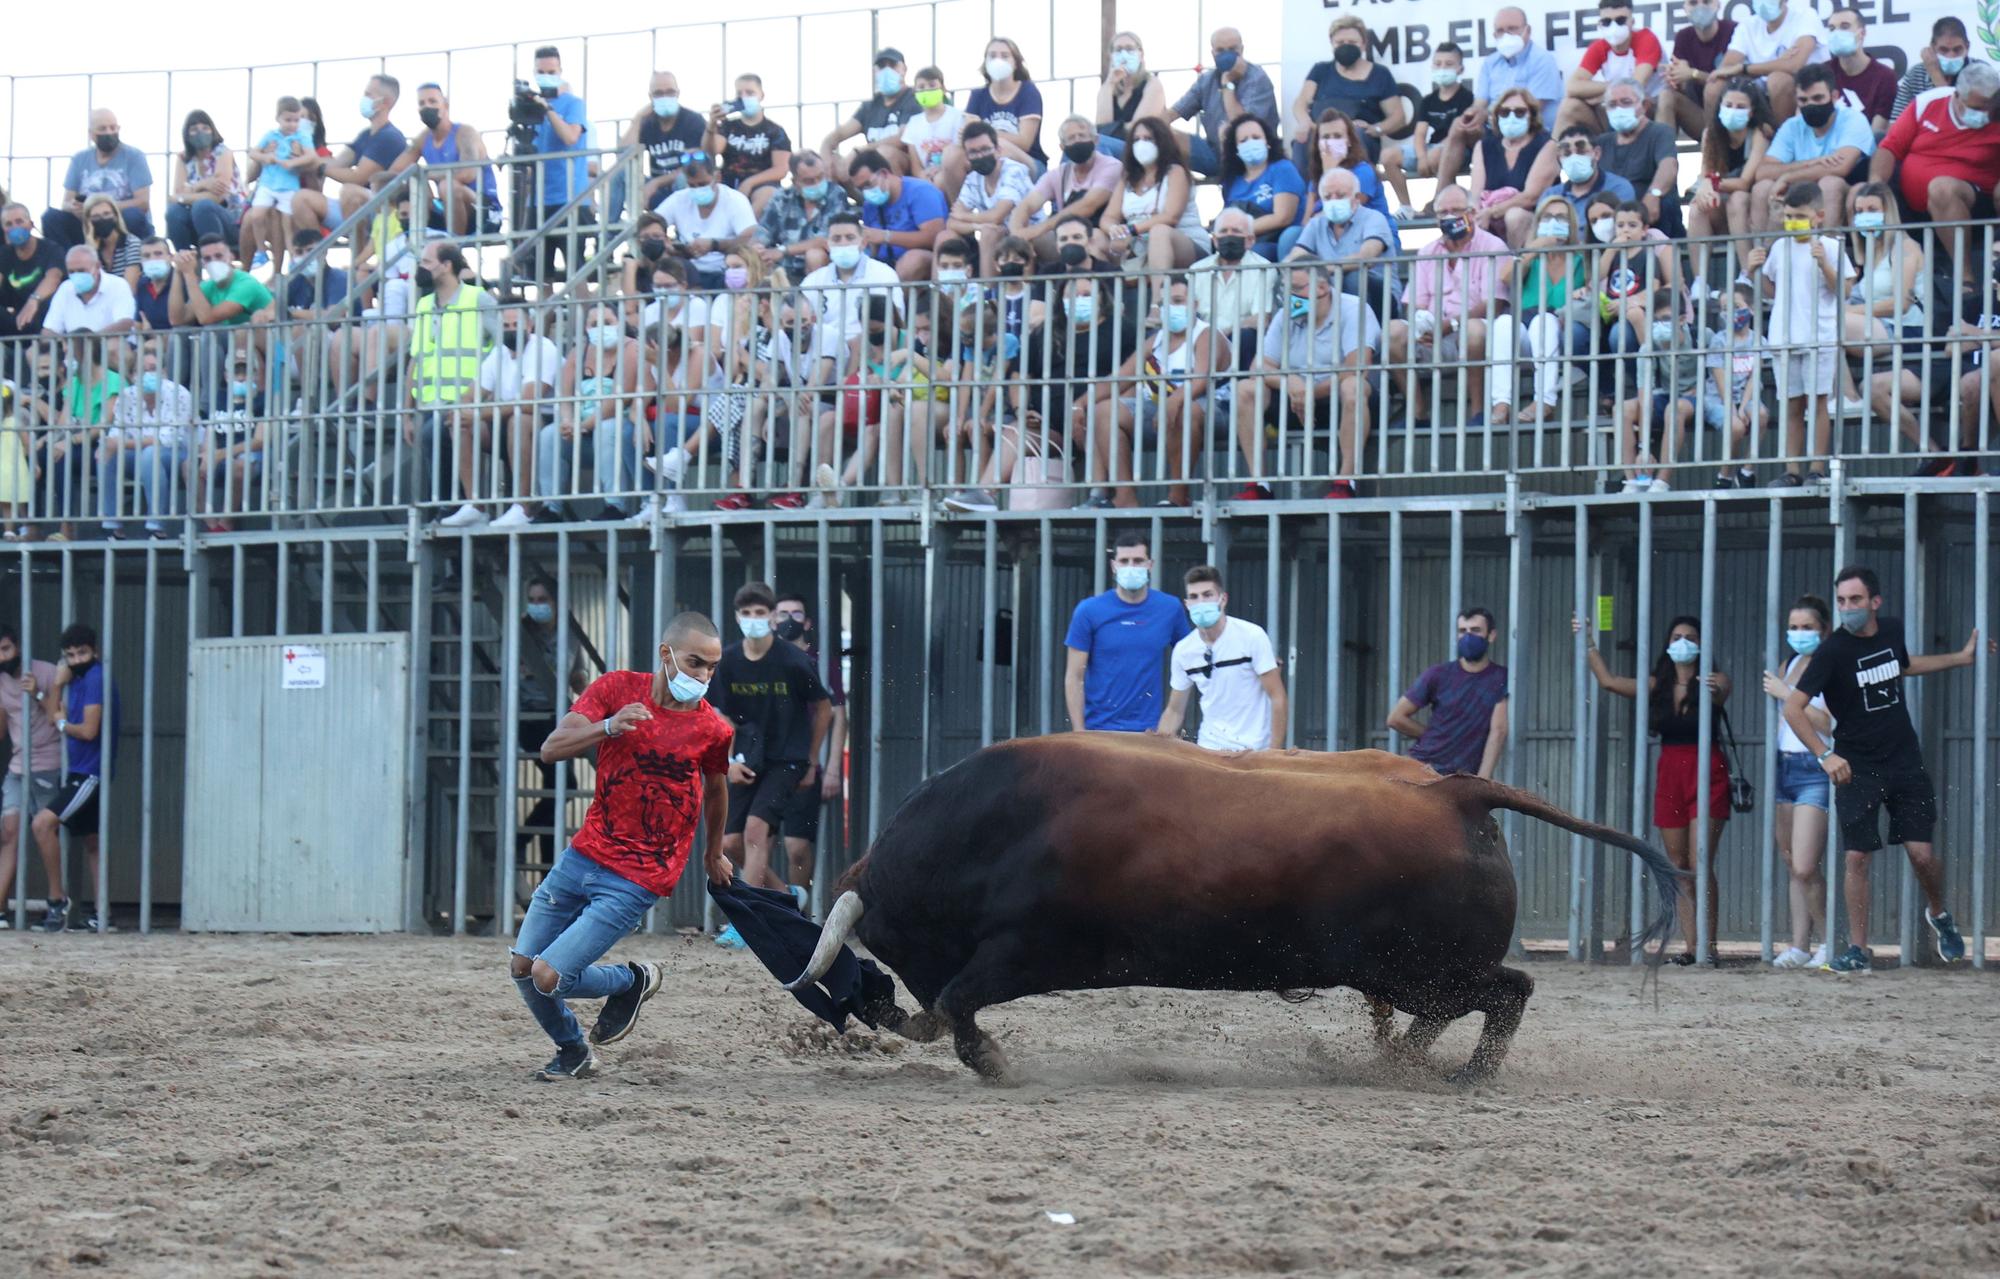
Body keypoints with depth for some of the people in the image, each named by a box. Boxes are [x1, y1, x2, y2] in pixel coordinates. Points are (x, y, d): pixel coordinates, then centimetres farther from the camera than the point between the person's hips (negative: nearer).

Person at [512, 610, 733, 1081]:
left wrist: (713, 854, 27)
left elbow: (715, 791, 12)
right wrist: (608, 727, -30)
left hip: (637, 879, -4)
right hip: (584, 855, 4)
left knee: (548, 977, -15)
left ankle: (632, 982, 13)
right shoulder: (618, 688, -4)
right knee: (521, 966, 7)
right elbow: (552, 749, -12)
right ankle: (573, 1051, 32)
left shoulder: (712, 729, -9)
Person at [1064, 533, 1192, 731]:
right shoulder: (1089, 611, -2)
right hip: (1099, 729, -1)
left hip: (1148, 730, 1)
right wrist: (1079, 734, -8)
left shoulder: (1171, 609, 3)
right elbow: (1074, 678, -2)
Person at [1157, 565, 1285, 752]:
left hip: (1253, 750, -3)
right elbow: (1175, 711, 11)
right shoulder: (1183, 650, 2)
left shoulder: (1252, 636, -9)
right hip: (1208, 748, 3)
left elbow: (1277, 698, -8)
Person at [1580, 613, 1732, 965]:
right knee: (1678, 866, 3)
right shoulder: (1658, 685, 9)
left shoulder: (1713, 680, -4)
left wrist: (1713, 692, -50)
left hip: (1706, 774, -5)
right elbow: (1608, 681, 15)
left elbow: (1721, 693, -27)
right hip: (1669, 774, 5)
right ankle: (1690, 946, 4)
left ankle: (1709, 946, -10)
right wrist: (1588, 645, 16)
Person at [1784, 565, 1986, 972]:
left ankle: (1938, 913, 27)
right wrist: (1825, 755, -26)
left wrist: (1960, 658, 30)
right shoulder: (1833, 651, -14)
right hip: (1856, 767, -3)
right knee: (1857, 857, -6)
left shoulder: (1893, 631, 1)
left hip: (1905, 761, 3)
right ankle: (1858, 950, 2)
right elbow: (1793, 708, -17)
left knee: (1922, 853, -3)